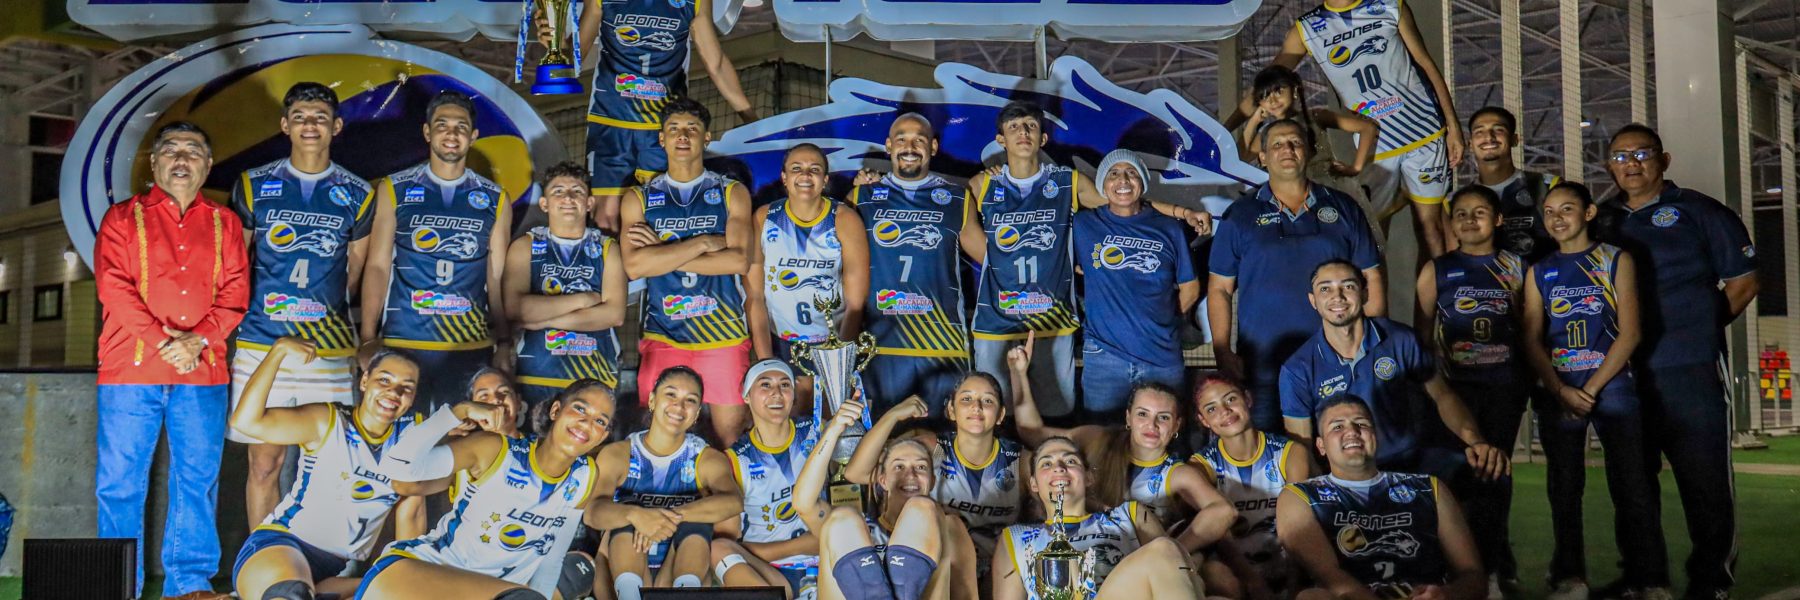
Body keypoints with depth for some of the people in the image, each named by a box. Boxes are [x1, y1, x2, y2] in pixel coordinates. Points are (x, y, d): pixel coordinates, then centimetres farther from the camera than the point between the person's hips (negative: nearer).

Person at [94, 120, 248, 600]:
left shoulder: (224, 223, 14)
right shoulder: (123, 218, 9)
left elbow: (236, 292, 5)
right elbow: (114, 289, -3)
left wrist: (197, 340, -11)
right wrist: (163, 342, -14)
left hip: (204, 371, 2)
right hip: (132, 369, -1)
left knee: (198, 478, 3)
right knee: (121, 480, 0)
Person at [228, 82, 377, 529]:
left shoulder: (358, 195, 7)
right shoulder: (254, 186, 7)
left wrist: (326, 313, 12)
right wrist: (253, 314, 9)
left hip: (330, 352, 0)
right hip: (260, 347, 0)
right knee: (265, 464, 4)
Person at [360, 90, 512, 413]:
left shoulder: (495, 200, 9)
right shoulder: (393, 190, 6)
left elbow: (497, 277, 9)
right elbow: (377, 266, 3)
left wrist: (504, 343, 2)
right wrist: (369, 339, -5)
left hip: (472, 347, 1)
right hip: (400, 343, -1)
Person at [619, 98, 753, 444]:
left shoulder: (732, 193, 7)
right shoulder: (638, 199, 9)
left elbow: (737, 259, -9)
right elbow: (633, 266, -6)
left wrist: (661, 254, -8)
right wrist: (703, 242, -9)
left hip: (724, 335, -1)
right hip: (661, 335, 1)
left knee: (730, 434, -1)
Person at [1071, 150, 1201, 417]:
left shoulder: (1168, 229, 7)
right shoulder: (1083, 225, 4)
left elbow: (1189, 287, 12)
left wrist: (1160, 322, 4)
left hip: (1164, 357, 1)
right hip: (1105, 357, -1)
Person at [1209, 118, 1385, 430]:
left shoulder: (1343, 209, 10)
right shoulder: (1240, 216, 6)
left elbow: (1372, 280, 10)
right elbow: (1219, 289, 5)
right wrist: (1222, 352, -5)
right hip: (1262, 367, -1)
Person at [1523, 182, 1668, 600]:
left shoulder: (1616, 260, 5)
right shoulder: (1539, 272, 11)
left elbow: (1629, 333, -3)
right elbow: (1532, 341, 5)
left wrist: (1592, 388, -10)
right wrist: (1562, 391, -9)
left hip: (1612, 385, -2)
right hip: (1558, 392, 2)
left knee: (1631, 486, -4)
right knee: (1564, 487, 4)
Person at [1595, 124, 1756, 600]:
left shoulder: (1697, 211, 1)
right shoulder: (1602, 221, 12)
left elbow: (1744, 280, 4)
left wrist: (1702, 326, 0)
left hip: (1690, 370, -4)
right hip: (1624, 372, 4)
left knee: (1705, 479, -1)